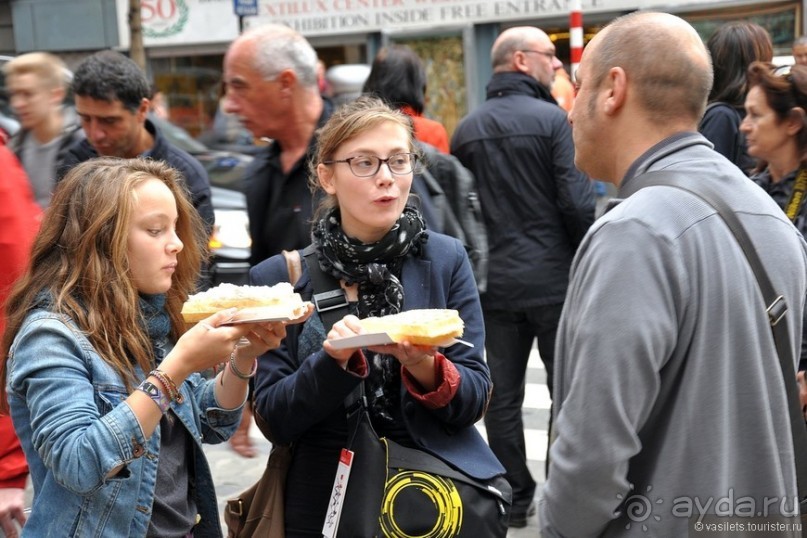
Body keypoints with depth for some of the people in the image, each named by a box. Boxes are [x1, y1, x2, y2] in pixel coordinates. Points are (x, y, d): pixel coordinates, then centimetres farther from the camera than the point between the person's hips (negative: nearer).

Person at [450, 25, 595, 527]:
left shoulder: (466, 129, 5)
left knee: (502, 395, 9)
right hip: (553, 277, -4)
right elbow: (578, 203, -15)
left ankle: (515, 499, 17)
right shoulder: (553, 119, -10)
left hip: (495, 282, 4)